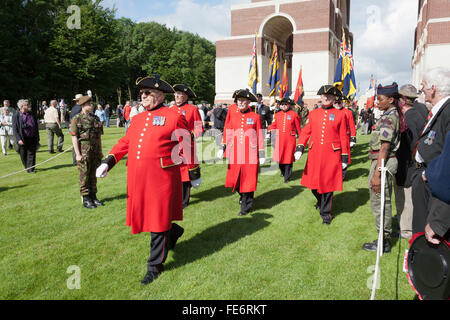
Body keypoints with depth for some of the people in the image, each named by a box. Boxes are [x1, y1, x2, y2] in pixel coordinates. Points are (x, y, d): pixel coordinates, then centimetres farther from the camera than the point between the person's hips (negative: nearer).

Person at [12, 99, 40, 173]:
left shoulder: (32, 114, 9)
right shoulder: (16, 116, -3)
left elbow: (36, 127, 14)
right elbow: (15, 129, -7)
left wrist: (37, 138, 11)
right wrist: (18, 139, -17)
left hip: (32, 139, 2)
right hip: (22, 139, -2)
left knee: (31, 154, -2)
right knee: (23, 155, 9)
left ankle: (31, 168, 3)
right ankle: (27, 167, 29)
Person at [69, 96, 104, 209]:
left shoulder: (96, 118, 11)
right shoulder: (76, 119, -6)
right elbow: (74, 138, -10)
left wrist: (100, 152, 13)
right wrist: (78, 154, -15)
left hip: (95, 152, 5)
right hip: (84, 152, -5)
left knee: (93, 175, 12)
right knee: (84, 176, 2)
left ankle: (93, 197, 22)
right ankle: (85, 199, 11)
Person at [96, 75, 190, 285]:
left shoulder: (174, 117, -5)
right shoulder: (138, 119, 14)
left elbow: (187, 147, 1)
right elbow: (125, 143, 15)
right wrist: (108, 162, 1)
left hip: (161, 180, -7)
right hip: (138, 180, 7)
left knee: (158, 221, 2)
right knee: (142, 217, 16)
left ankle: (155, 266, 17)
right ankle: (174, 231, 43)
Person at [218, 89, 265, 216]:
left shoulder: (255, 117, 2)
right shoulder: (232, 115, 9)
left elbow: (260, 136, 3)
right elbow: (227, 133, 9)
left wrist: (262, 154, 1)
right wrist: (223, 148, -1)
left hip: (250, 153, -2)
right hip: (235, 153, 3)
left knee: (248, 179, -1)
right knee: (234, 178, 5)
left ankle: (246, 206, 13)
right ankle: (242, 195, 35)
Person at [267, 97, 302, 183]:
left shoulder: (294, 114, 3)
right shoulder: (278, 115, 11)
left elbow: (298, 127, 8)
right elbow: (273, 125, 13)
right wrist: (269, 131, -4)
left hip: (290, 139, -3)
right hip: (279, 139, 3)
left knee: (288, 157, -3)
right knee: (279, 157, 1)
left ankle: (287, 177, 6)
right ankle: (283, 171, 29)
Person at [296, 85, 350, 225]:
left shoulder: (340, 114, 1)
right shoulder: (313, 114, 8)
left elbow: (343, 137, 2)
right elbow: (306, 132, 6)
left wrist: (344, 158, 1)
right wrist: (300, 148, -9)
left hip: (331, 155, -2)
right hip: (315, 154, 3)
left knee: (328, 184, 3)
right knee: (313, 183, 9)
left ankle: (326, 213, 18)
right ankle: (321, 201, 40)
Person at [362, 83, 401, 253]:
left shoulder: (388, 118, -18)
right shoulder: (394, 115, 13)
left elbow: (384, 148, -23)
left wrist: (376, 174, -24)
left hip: (382, 162, -10)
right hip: (389, 161, 10)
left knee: (379, 202, -1)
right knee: (384, 201, 18)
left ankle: (383, 242, 9)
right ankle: (386, 237, 29)